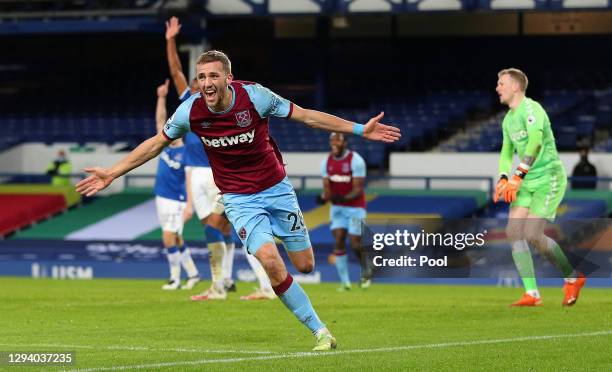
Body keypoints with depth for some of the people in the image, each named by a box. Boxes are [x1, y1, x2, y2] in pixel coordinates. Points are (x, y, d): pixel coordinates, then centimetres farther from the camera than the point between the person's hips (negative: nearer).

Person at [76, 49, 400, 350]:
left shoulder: (255, 96, -18)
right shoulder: (191, 111, -14)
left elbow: (307, 116, -7)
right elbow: (156, 143, 2)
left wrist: (359, 129, -9)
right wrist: (111, 174, 2)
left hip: (276, 188, 1)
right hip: (239, 199, -1)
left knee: (304, 265, 2)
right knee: (271, 262, -21)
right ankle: (320, 332, -8)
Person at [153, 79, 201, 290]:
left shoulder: (186, 153, -11)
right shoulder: (166, 146, 7)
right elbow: (160, 119, 10)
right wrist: (162, 97, 3)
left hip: (176, 201, -8)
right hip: (161, 198, 8)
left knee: (169, 238, -12)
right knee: (175, 239, 11)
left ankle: (175, 278, -5)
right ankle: (193, 274, 21)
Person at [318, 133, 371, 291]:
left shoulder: (355, 160, -17)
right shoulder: (327, 162, -1)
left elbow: (358, 190, -19)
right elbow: (327, 187, -2)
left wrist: (344, 198, -37)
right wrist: (325, 197, -25)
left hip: (355, 207, -4)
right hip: (337, 207, 4)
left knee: (356, 244, -5)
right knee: (338, 242, -5)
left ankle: (366, 272, 23)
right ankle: (344, 282, 2)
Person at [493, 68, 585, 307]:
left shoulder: (531, 109, -15)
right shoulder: (508, 119, 15)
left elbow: (536, 142, -30)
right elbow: (507, 153, 22)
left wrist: (517, 177, -34)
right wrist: (503, 180, 2)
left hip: (549, 179, -9)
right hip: (527, 183, 9)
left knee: (532, 235, -17)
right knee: (513, 232, -6)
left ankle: (573, 278, 4)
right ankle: (531, 294, -4)